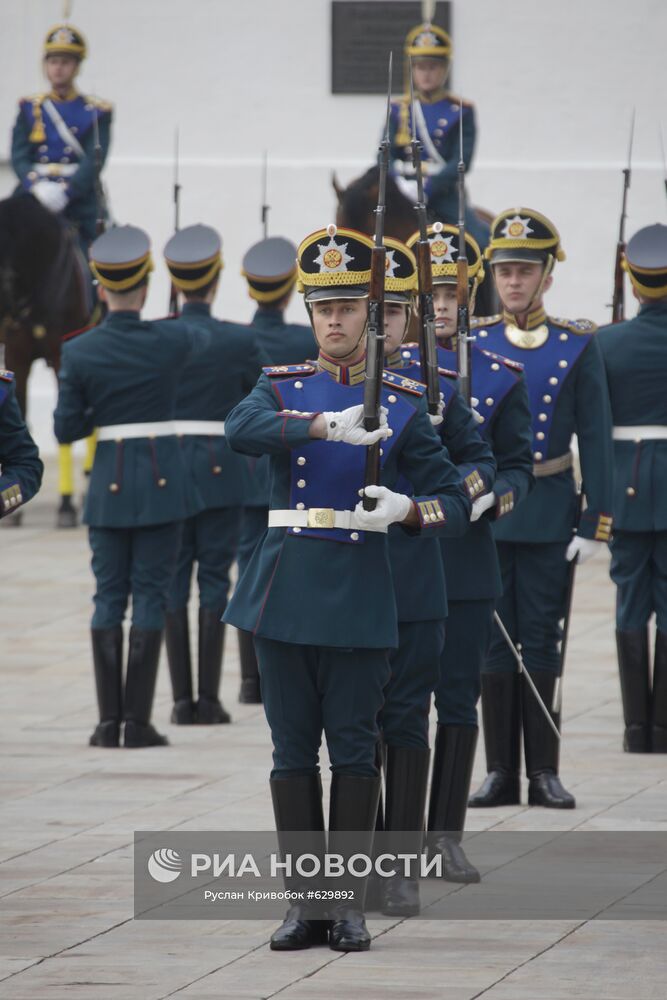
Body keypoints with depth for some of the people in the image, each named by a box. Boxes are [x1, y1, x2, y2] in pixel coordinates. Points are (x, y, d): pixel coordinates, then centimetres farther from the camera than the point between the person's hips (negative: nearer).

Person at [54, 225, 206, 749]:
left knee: (108, 597, 8)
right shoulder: (171, 340, -7)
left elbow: (66, 429, -2)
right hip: (162, 482, -1)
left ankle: (109, 721, 4)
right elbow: (204, 339, 19)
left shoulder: (79, 352, -7)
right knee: (151, 595, 2)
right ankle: (138, 721, -1)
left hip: (108, 484, 1)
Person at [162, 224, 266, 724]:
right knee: (215, 580, 2)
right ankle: (209, 698, 0)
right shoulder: (240, 341, -8)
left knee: (173, 583, 6)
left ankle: (182, 699, 5)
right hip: (222, 469, -1)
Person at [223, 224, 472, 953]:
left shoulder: (403, 404, 5)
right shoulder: (282, 387, 8)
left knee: (354, 749, 0)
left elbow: (454, 503, 4)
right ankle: (303, 902, 9)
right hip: (285, 588, 1)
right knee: (293, 749, 4)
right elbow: (241, 429, -17)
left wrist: (405, 510, -19)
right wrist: (329, 425, -31)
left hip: (359, 598, -1)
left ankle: (350, 903, 6)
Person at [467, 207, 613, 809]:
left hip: (548, 516, -1)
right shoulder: (469, 343, 3)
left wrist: (596, 523, -7)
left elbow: (596, 439, -1)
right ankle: (501, 772, 8)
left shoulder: (579, 346, 0)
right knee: (493, 643, 4)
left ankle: (544, 772, 6)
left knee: (542, 644, 1)